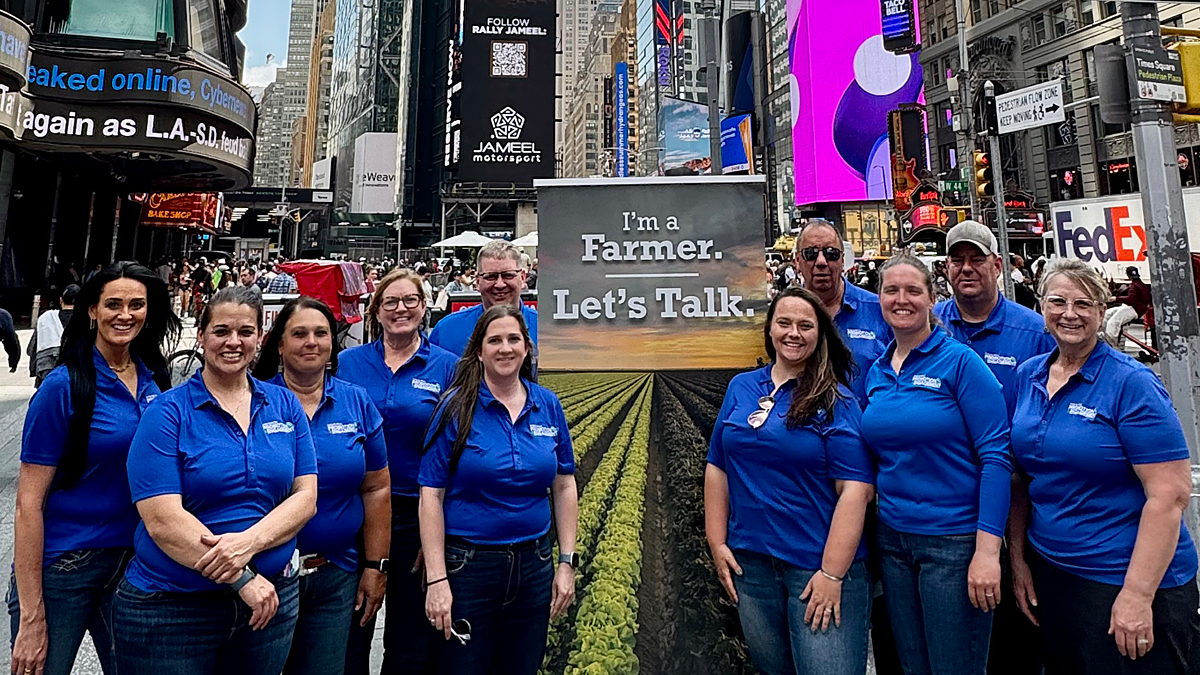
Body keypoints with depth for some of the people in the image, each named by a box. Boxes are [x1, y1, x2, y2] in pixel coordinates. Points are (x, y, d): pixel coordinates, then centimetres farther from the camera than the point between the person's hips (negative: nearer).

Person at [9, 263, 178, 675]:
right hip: (61, 567, -4)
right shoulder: (64, 386, -13)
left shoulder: (154, 381, 1)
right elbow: (29, 502, -13)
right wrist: (31, 616, -15)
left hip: (134, 563, 5)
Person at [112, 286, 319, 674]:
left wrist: (249, 542, -20)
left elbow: (305, 497, -3)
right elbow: (162, 521, -16)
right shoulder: (168, 412, -8)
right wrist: (243, 579, -18)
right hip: (170, 609, -3)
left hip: (271, 599, 3)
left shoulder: (285, 405, 1)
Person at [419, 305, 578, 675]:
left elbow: (564, 487, 4)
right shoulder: (457, 407, -10)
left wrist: (567, 561, 1)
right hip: (467, 565, -3)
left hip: (533, 564, 3)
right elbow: (431, 495, -11)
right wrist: (436, 578, -14)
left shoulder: (548, 405, 0)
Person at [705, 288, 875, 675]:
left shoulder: (836, 401, -6)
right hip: (750, 562, 4)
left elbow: (856, 489, -12)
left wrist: (832, 573, -16)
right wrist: (717, 543, 3)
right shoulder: (741, 388, 6)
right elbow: (718, 468, 8)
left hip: (819, 564, -4)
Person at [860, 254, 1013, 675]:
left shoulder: (960, 361, -9)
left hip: (955, 541, -5)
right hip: (892, 538, 5)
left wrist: (988, 549, -19)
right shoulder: (875, 372, 6)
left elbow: (995, 455, -14)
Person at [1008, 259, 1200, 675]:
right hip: (1049, 571, 5)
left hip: (1128, 578, -5)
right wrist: (1018, 558, 5)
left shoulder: (1132, 383, -13)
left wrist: (1137, 594, -20)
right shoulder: (1028, 376, 3)